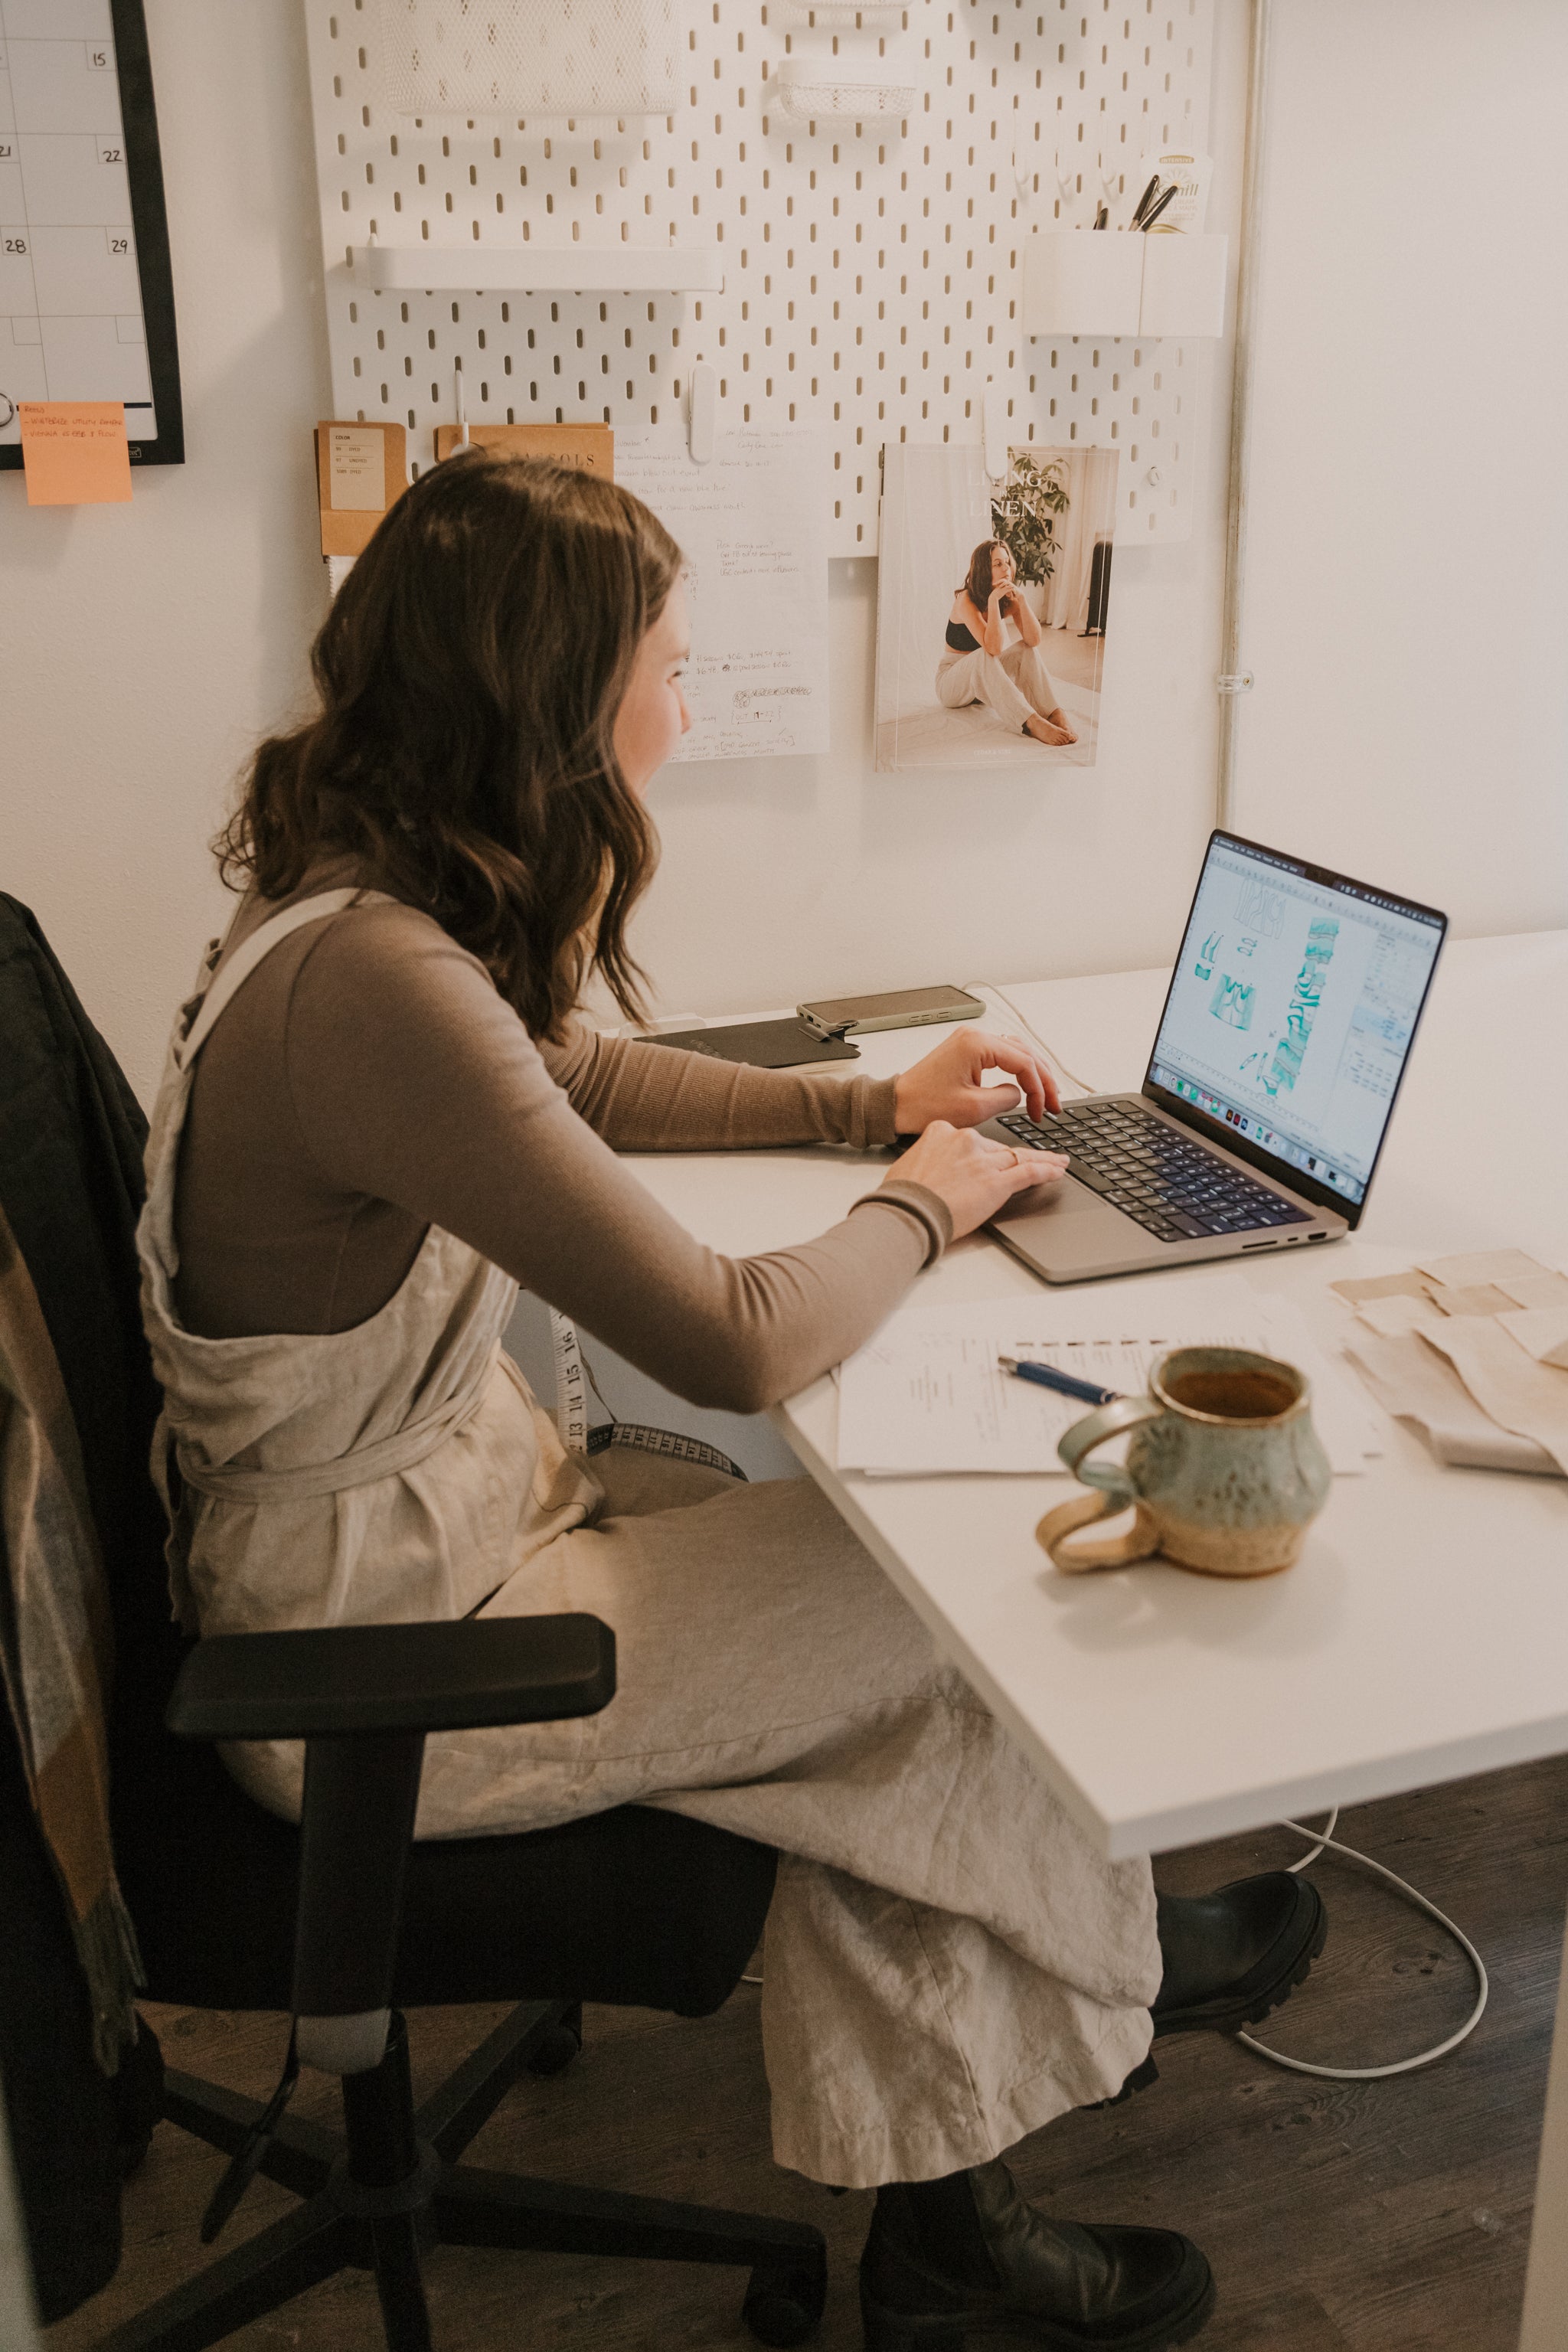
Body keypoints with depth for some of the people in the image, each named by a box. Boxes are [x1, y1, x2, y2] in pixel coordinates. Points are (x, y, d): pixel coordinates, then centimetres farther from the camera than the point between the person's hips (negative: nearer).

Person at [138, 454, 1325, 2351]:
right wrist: (920, 1207, -9)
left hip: (447, 1494, 9)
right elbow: (734, 1345, -30)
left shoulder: (362, 895, 0)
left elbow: (577, 1083, 19)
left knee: (888, 1684, 2)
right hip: (375, 1661, -8)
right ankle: (1105, 1955, 30)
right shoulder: (381, 986, -32)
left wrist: (871, 1106, 10)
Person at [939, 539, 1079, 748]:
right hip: (951, 683, -5)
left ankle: (1056, 713, -35)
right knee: (984, 657, -35)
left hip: (985, 680, 6)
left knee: (1027, 650, -19)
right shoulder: (966, 600, -22)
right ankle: (1031, 723, -49)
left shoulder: (1010, 599, -4)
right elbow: (993, 648, -35)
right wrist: (993, 600, -36)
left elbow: (1034, 640, -20)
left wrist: (1021, 599, -28)